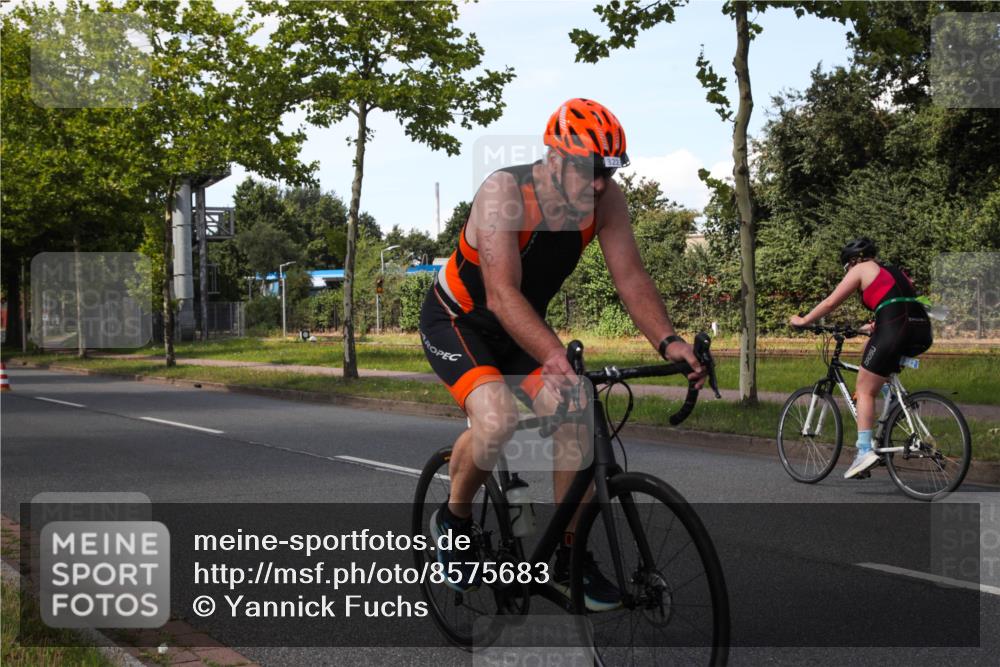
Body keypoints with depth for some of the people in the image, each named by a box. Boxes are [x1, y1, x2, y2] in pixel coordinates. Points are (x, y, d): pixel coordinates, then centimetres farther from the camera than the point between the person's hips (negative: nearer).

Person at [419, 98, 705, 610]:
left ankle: (570, 559, 5)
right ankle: (453, 519, -2)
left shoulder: (605, 200, -14)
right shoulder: (505, 191, -31)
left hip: (522, 325, 6)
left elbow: (631, 277, -16)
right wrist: (555, 357, -54)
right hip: (456, 320, -6)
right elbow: (501, 296, -40)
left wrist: (668, 341, -33)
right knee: (497, 419, -31)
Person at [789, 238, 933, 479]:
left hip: (895, 329, -7)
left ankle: (864, 450, -9)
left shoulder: (861, 269, 13)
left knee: (865, 391, 2)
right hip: (922, 331, 7)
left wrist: (803, 321, 24)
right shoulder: (894, 271, 31)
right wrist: (873, 327, 50)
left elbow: (830, 302, 12)